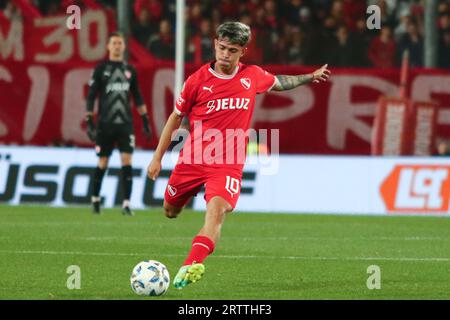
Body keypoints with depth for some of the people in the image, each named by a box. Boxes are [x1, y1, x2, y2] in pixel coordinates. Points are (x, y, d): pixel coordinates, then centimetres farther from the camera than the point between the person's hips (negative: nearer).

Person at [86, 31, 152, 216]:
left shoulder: (130, 70, 10)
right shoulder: (101, 69, 0)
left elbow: (138, 98, 18)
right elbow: (91, 97, -2)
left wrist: (145, 121, 14)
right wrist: (89, 123, -9)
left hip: (125, 123, 2)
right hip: (106, 124, -2)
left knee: (127, 161, -10)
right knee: (102, 164, 6)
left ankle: (126, 204, -10)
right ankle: (95, 199, 26)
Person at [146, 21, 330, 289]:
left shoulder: (252, 76, 3)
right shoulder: (198, 80, -4)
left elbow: (278, 83, 28)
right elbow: (176, 117, 7)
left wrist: (310, 77, 27)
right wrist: (157, 158, 8)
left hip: (228, 163, -1)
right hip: (193, 159, 1)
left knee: (216, 209, -26)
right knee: (171, 211, 11)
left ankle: (191, 266, -40)